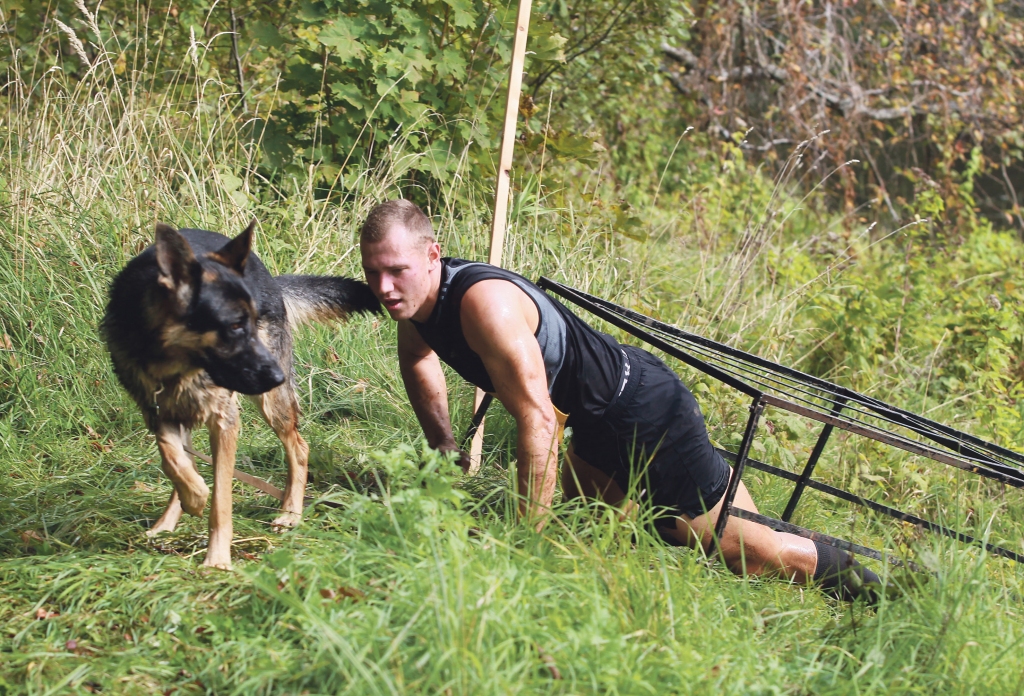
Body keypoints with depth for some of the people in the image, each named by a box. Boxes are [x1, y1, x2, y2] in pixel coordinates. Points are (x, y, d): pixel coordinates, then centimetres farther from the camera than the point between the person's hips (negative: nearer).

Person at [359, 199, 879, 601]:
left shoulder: (484, 304, -33)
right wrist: (446, 453, 21)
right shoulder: (413, 297, -4)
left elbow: (537, 420, -35)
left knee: (737, 548, -6)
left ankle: (874, 581, 12)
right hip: (599, 426, 10)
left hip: (648, 415, -10)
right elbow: (418, 359, 21)